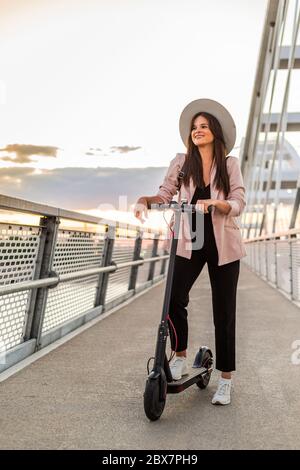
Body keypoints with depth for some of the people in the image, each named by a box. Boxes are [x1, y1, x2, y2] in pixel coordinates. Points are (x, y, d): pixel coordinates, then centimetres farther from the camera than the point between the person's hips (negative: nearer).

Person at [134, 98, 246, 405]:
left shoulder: (229, 164, 0)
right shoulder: (182, 162, 3)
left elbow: (238, 204, -9)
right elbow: (165, 194, -3)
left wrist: (214, 202, -28)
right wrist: (145, 200, -23)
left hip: (223, 246, -1)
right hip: (189, 244, 1)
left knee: (224, 312, 3)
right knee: (174, 300, -15)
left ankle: (225, 381, 14)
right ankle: (180, 358, 11)